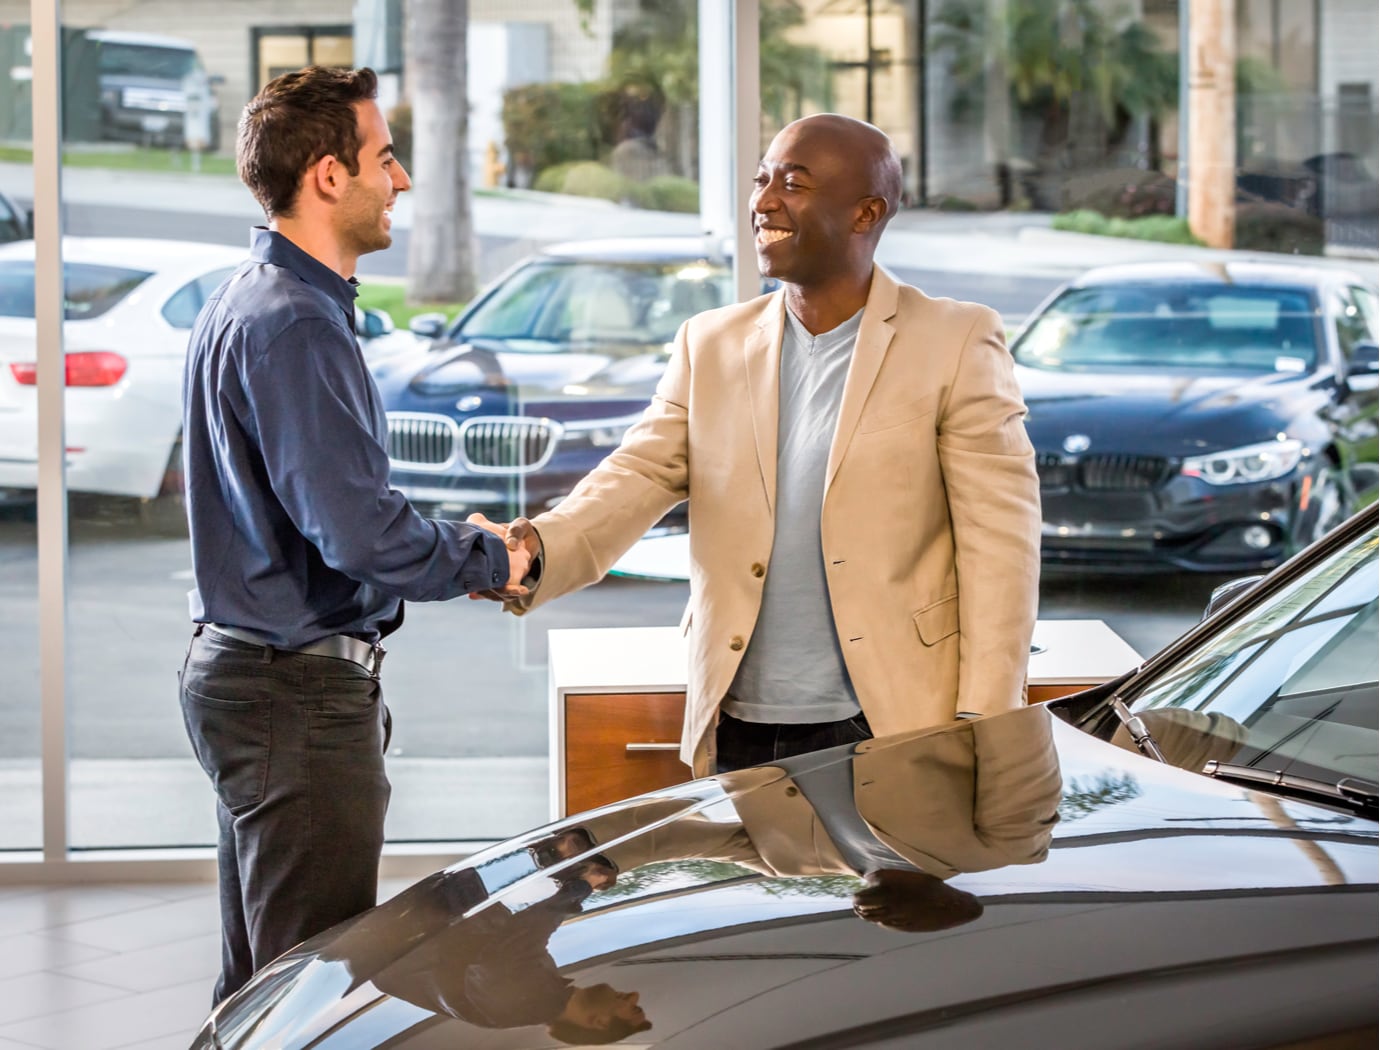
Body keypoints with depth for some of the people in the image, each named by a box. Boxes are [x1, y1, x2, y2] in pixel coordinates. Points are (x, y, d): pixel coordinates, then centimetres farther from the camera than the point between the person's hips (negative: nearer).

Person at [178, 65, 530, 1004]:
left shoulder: (251, 301, 14)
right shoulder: (294, 325, -20)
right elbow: (360, 532, -26)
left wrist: (454, 542, 10)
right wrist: (489, 562, -9)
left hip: (242, 670, 11)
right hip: (299, 691, -11)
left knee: (262, 979, 18)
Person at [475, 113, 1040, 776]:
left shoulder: (958, 344, -1)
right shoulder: (709, 346, 12)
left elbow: (1000, 543, -4)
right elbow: (638, 477, 3)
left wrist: (984, 729, -11)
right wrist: (536, 550, -18)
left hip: (896, 727, -3)